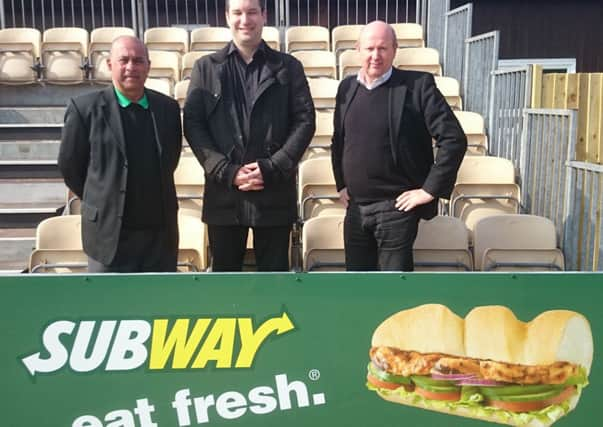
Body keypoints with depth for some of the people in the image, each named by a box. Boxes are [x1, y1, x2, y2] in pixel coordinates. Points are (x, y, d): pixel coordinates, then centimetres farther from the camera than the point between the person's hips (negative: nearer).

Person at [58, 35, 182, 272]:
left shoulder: (168, 107, 5)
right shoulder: (85, 108, -6)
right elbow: (69, 165, 3)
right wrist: (101, 201, 11)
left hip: (162, 235, 4)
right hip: (109, 236, -3)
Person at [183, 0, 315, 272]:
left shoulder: (288, 67, 6)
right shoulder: (206, 68, 7)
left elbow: (305, 121, -1)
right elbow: (192, 125, 1)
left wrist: (271, 168, -13)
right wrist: (227, 172, -11)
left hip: (274, 191, 0)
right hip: (224, 192, 1)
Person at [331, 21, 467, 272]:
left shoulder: (418, 85, -9)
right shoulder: (347, 87, 8)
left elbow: (454, 139, -12)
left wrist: (430, 189, -13)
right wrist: (341, 185, 14)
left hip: (396, 207, -5)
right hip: (355, 208, 5)